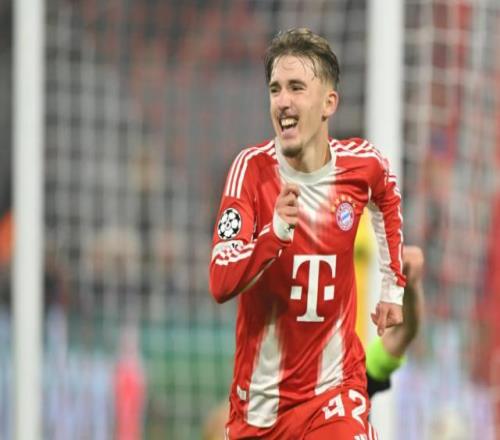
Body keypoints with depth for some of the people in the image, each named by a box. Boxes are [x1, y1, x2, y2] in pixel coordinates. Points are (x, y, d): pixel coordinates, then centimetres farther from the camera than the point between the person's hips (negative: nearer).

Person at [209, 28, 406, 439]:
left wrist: (393, 285, 20)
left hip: (336, 386, 1)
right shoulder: (252, 167, -13)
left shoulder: (364, 163, -5)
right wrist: (276, 231, -35)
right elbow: (221, 285, -21)